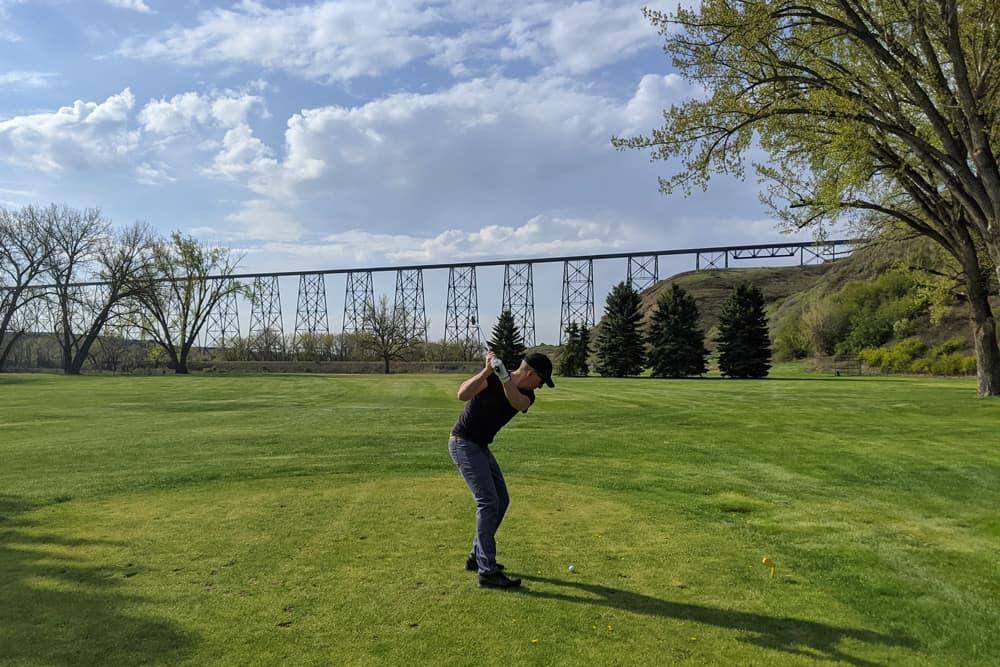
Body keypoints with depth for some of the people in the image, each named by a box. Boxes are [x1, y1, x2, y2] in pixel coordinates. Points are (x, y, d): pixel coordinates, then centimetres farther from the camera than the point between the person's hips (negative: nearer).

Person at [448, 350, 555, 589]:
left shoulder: (527, 395, -1)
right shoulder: (490, 378, -18)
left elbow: (518, 402, -26)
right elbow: (463, 394, -36)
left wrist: (504, 377, -44)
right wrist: (488, 371, -47)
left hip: (481, 447, 9)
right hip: (463, 443, -8)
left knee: (501, 500, 11)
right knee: (488, 502, -14)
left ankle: (477, 557, 23)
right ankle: (487, 572, -10)